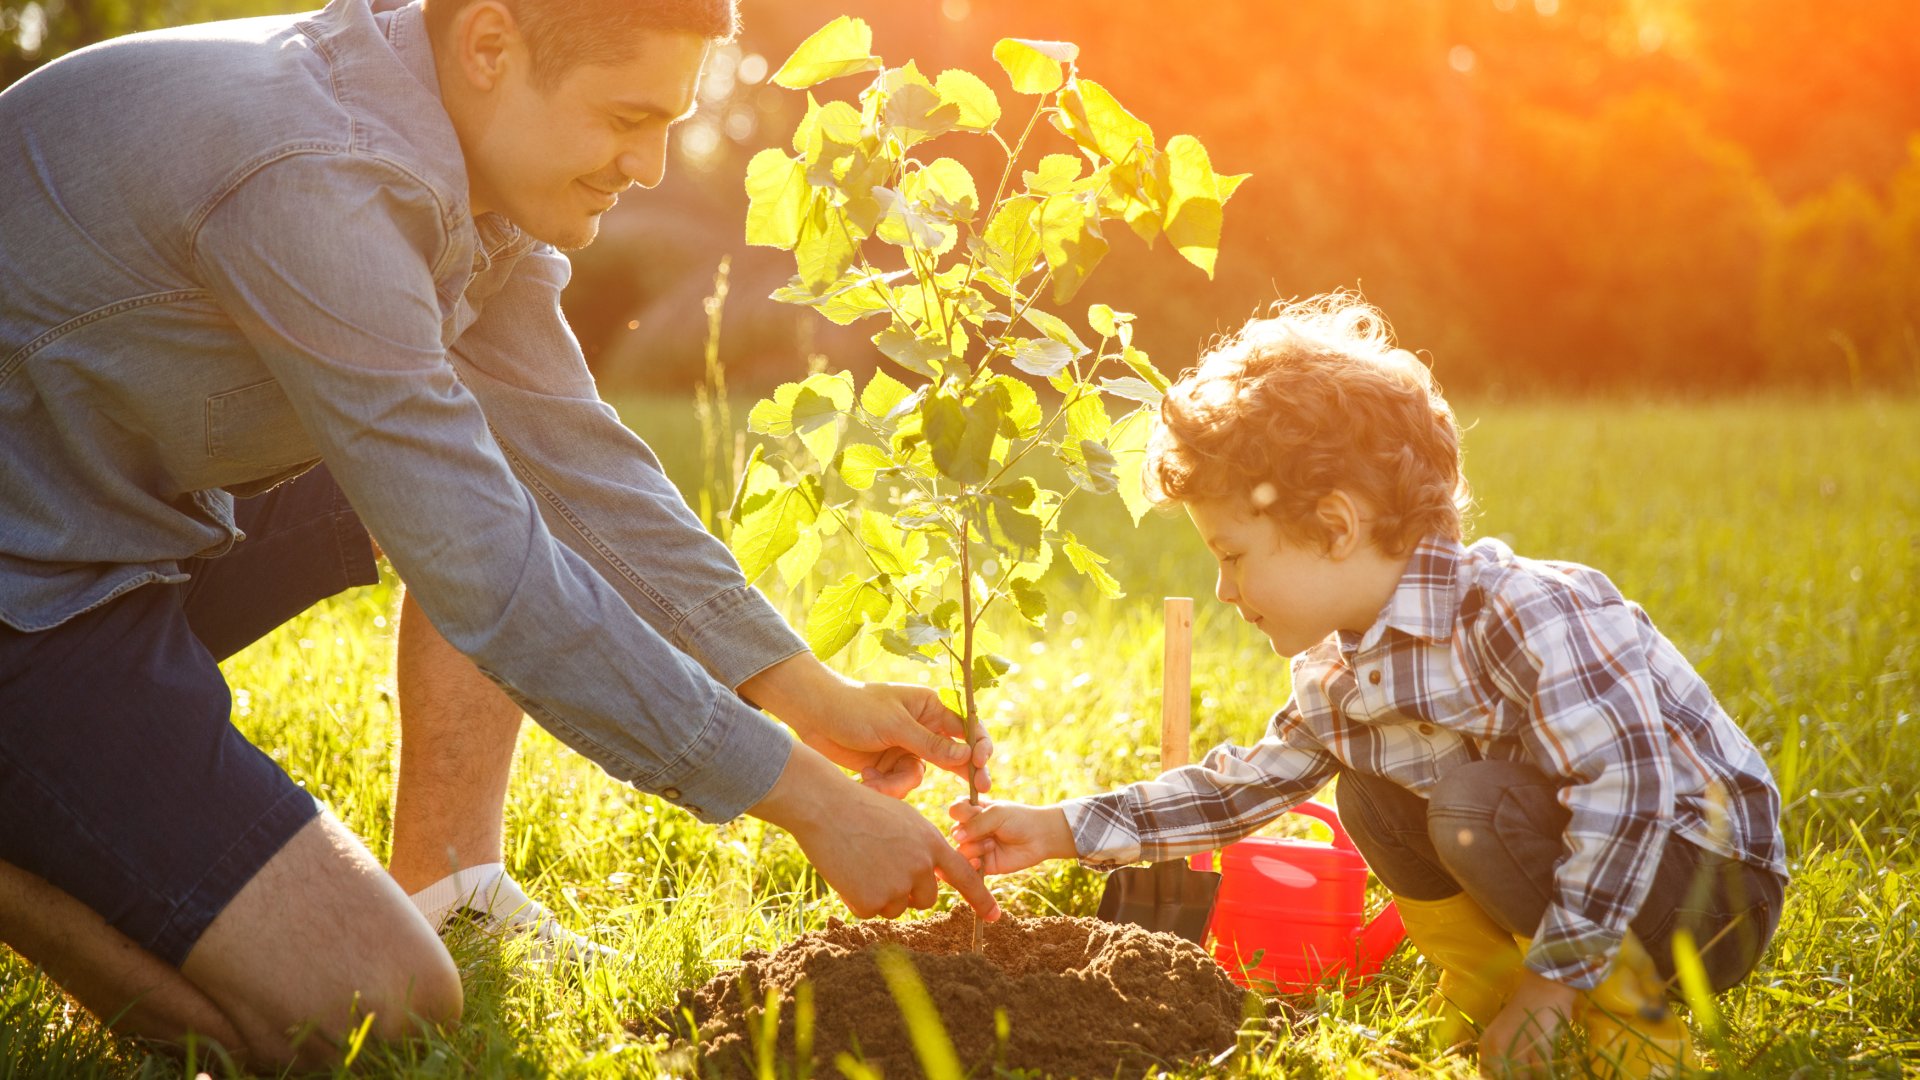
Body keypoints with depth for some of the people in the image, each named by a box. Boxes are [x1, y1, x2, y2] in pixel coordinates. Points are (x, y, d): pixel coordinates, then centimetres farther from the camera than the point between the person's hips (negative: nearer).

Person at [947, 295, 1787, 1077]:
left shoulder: (1524, 614, -29)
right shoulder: (1338, 672, 0)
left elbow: (1630, 784, -33)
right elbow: (1248, 783, 13)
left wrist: (1554, 978, -29)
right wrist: (1061, 830, 8)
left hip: (1712, 877, -8)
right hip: (1577, 878, 8)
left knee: (1477, 809, -28)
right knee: (1371, 792, 2)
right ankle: (1494, 1005, 8)